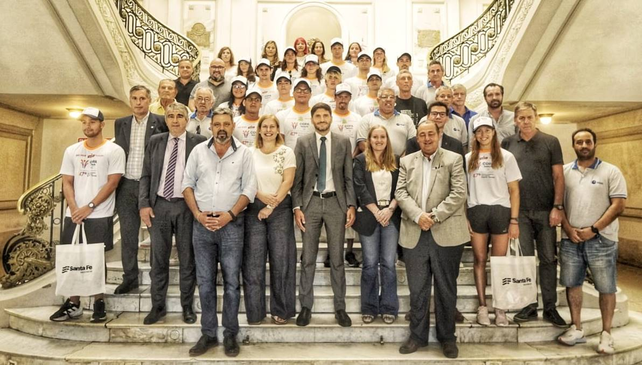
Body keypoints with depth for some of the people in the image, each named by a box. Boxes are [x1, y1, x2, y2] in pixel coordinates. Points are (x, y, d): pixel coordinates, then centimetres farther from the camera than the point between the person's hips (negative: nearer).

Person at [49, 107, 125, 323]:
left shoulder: (114, 150, -3)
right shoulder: (71, 151, 11)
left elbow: (112, 183, -9)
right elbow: (67, 183, 9)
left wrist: (89, 207, -12)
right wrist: (74, 209, -6)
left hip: (99, 216, -4)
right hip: (73, 215, 4)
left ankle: (98, 303, 13)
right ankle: (73, 304, 19)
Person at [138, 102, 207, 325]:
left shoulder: (198, 142, 0)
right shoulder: (155, 141, 9)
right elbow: (146, 175, 9)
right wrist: (144, 204, -1)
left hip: (186, 206, -2)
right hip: (159, 206, 3)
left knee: (187, 260, 6)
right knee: (158, 259, 10)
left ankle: (187, 307, 21)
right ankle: (158, 306, 24)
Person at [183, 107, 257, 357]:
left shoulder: (244, 153, 1)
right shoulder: (198, 151, 6)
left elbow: (249, 189, -3)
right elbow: (187, 184, 7)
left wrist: (229, 214, -12)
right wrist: (197, 214, -5)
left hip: (232, 223, -2)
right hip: (202, 224, 2)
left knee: (231, 281, 3)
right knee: (205, 282, 8)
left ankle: (230, 335, 16)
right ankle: (208, 334, 21)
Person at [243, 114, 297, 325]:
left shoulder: (287, 152, 3)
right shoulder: (250, 153, 9)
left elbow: (287, 182, -4)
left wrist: (271, 206, -10)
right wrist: (261, 196, -12)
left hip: (280, 209, -1)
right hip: (254, 209, 2)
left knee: (281, 260, 1)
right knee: (253, 260, 2)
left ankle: (281, 310, 14)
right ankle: (255, 312, 13)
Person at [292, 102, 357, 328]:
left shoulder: (343, 142, 5)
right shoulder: (302, 142, 3)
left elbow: (349, 177, 4)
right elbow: (297, 178, 2)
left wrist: (351, 205, -4)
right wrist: (297, 207, -6)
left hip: (335, 202, 0)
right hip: (310, 202, 0)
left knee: (337, 258, 7)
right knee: (308, 259, 6)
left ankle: (340, 307, 19)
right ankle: (306, 307, 19)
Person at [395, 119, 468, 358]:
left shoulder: (454, 159, 5)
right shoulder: (406, 161, 12)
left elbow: (459, 193, -6)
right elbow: (400, 193, 2)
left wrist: (435, 216, -14)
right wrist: (418, 215, -13)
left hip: (446, 233, -2)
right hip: (414, 234, 2)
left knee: (446, 289, 8)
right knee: (417, 289, 9)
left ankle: (447, 338, 24)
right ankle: (417, 336, 23)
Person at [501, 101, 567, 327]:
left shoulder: (550, 142, 3)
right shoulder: (507, 144, 6)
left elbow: (558, 176, 1)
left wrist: (558, 207, -7)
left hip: (546, 210, 0)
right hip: (520, 211, 1)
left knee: (548, 259, 5)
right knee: (526, 259, 6)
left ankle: (550, 308, 16)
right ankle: (529, 307, 15)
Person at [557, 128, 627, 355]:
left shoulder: (611, 172, 0)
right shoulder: (564, 172, 8)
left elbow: (619, 205, -7)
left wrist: (594, 229, -14)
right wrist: (568, 229, -6)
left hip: (601, 240, -2)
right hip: (571, 239, 3)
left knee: (606, 287, 4)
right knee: (572, 284, 8)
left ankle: (606, 334, 17)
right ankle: (576, 329, 20)